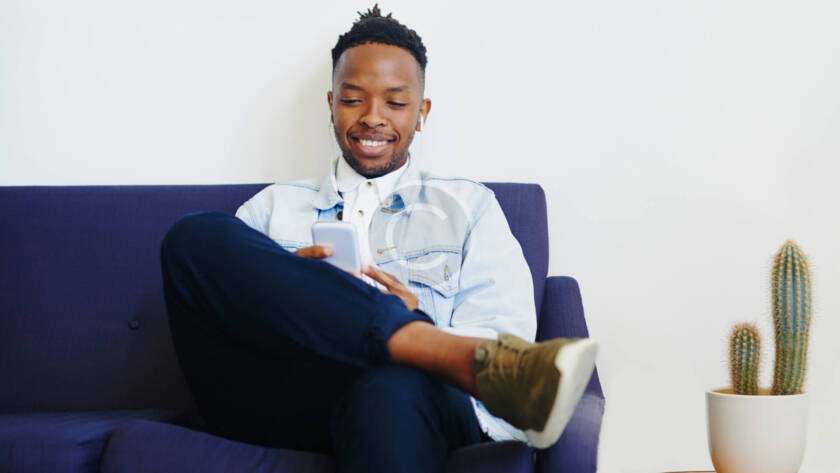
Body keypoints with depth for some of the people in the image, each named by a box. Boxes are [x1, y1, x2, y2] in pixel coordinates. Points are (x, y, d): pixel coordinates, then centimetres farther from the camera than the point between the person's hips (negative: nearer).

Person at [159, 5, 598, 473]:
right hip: (276, 409, 6)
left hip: (408, 398, -5)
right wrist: (277, 287, -8)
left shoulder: (469, 207, 21)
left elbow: (506, 338, 7)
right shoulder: (273, 206, 27)